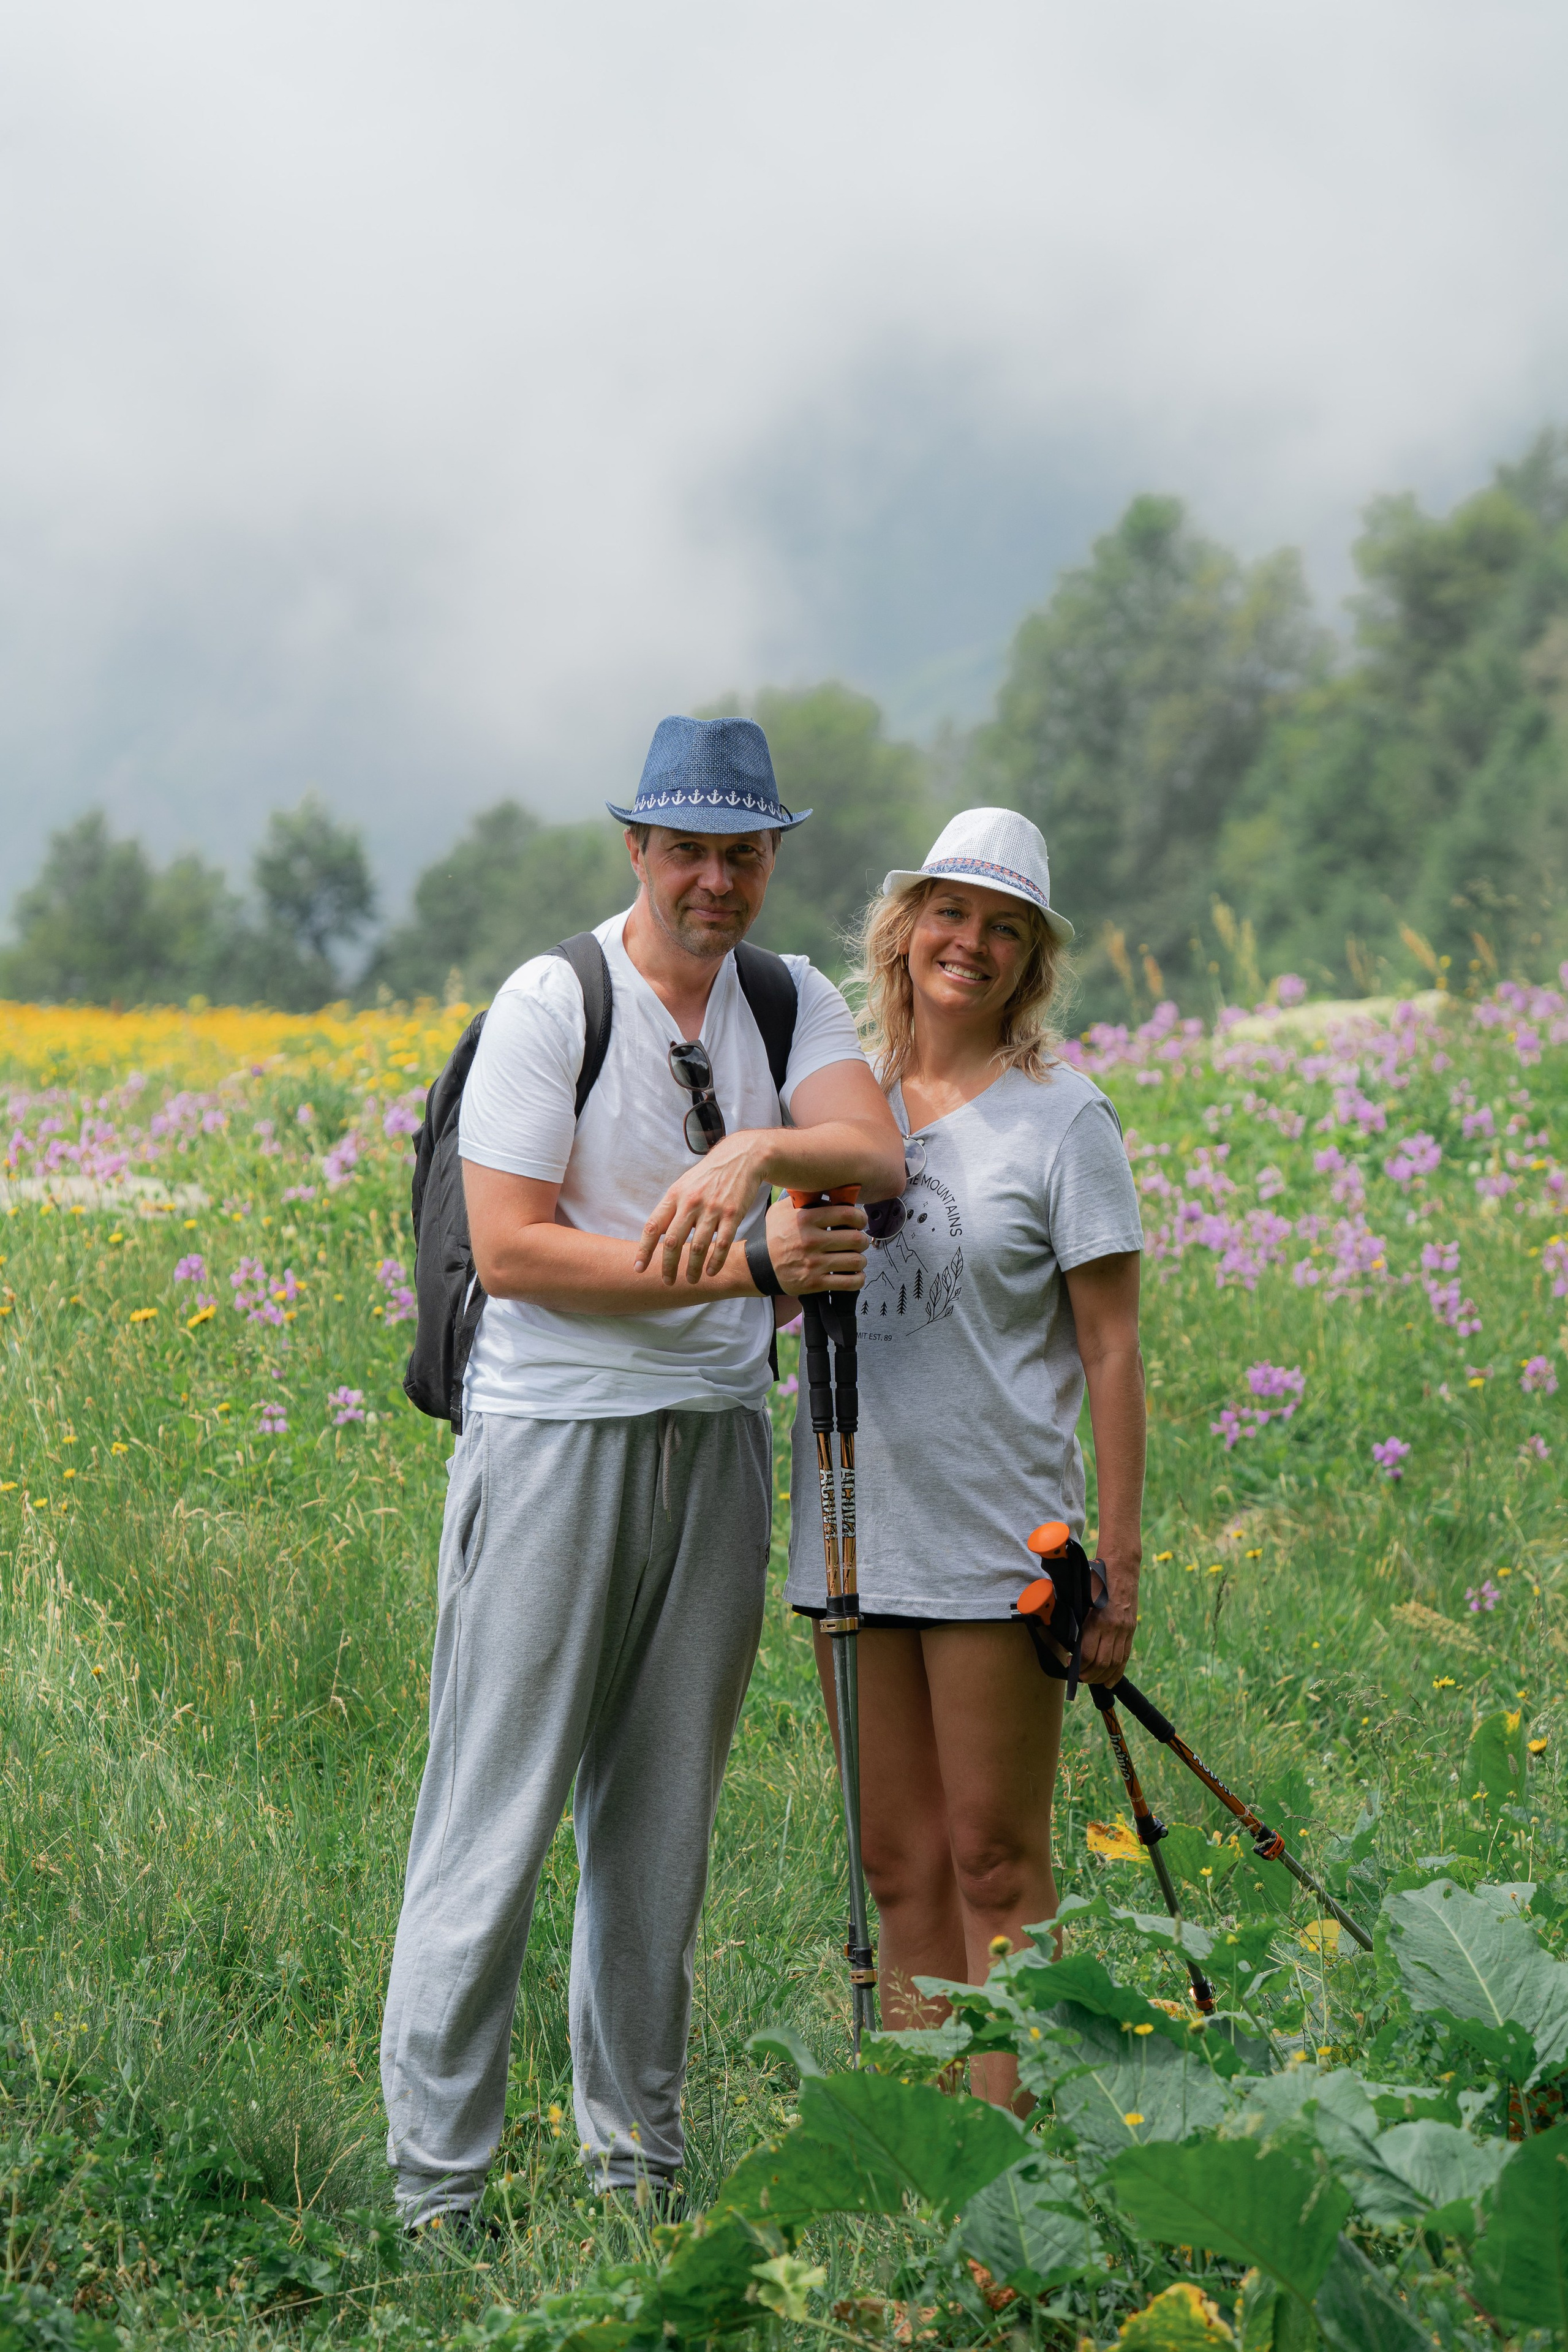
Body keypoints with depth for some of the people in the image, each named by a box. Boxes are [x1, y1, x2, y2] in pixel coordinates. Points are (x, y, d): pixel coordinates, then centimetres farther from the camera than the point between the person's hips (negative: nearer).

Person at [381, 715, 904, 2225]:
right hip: (554, 1435, -5)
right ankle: (434, 2185, -1)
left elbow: (875, 1153, -9)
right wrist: (742, 1263, -17)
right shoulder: (552, 1005, -8)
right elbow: (510, 1250, -13)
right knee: (500, 1810, -5)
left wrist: (757, 1148, -30)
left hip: (717, 1436, 5)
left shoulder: (792, 1004, 8)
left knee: (665, 1810, 11)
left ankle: (638, 2156, 21)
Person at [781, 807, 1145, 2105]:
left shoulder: (1061, 1116, -3)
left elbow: (1111, 1349, -4)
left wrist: (1119, 1560, -9)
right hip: (856, 1533, 5)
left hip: (998, 1539, -5)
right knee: (899, 1867, 8)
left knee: (995, 1863, -2)